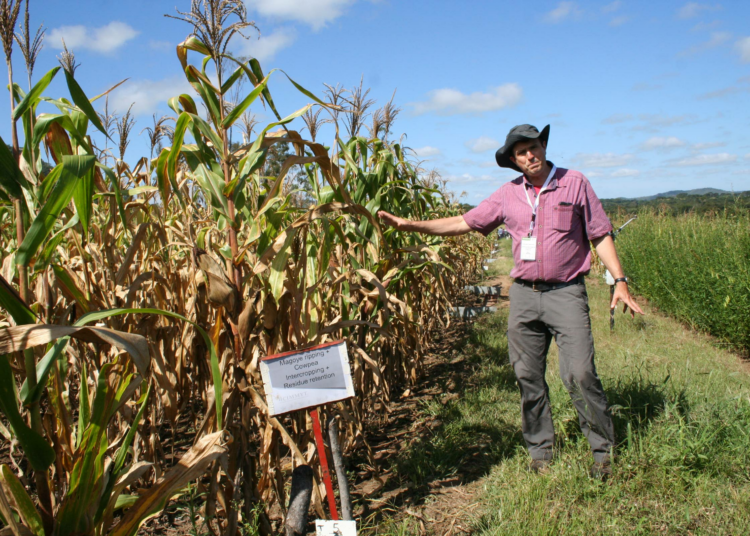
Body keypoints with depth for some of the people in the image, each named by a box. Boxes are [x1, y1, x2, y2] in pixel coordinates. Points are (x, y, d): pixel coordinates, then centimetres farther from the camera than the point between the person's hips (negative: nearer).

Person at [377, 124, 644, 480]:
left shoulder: (574, 183, 2)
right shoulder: (508, 194, 8)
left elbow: (600, 235, 4)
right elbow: (464, 223, 9)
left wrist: (619, 281, -5)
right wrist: (409, 225, 4)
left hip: (566, 292, -3)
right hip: (523, 293, 3)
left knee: (580, 374, -9)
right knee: (528, 377, 7)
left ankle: (602, 449, 12)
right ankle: (540, 450, 24)